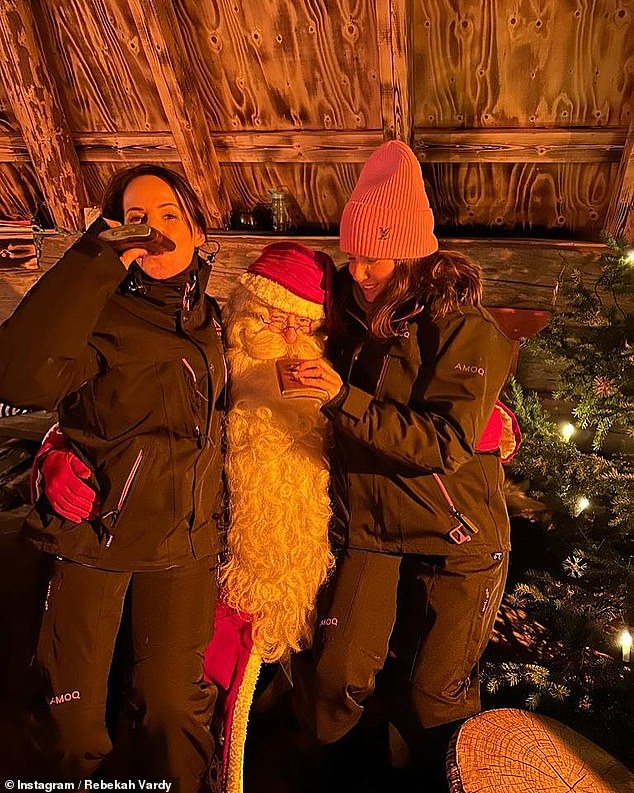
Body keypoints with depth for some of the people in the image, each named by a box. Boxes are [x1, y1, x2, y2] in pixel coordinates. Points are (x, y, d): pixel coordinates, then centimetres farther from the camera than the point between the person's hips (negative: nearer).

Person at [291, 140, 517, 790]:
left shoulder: (466, 329, -15)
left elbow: (448, 443, -25)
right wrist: (300, 353, 1)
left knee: (432, 693, 12)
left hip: (452, 540, -4)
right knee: (335, 675, 2)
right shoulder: (358, 315, 3)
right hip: (370, 528, 4)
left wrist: (344, 398, -30)